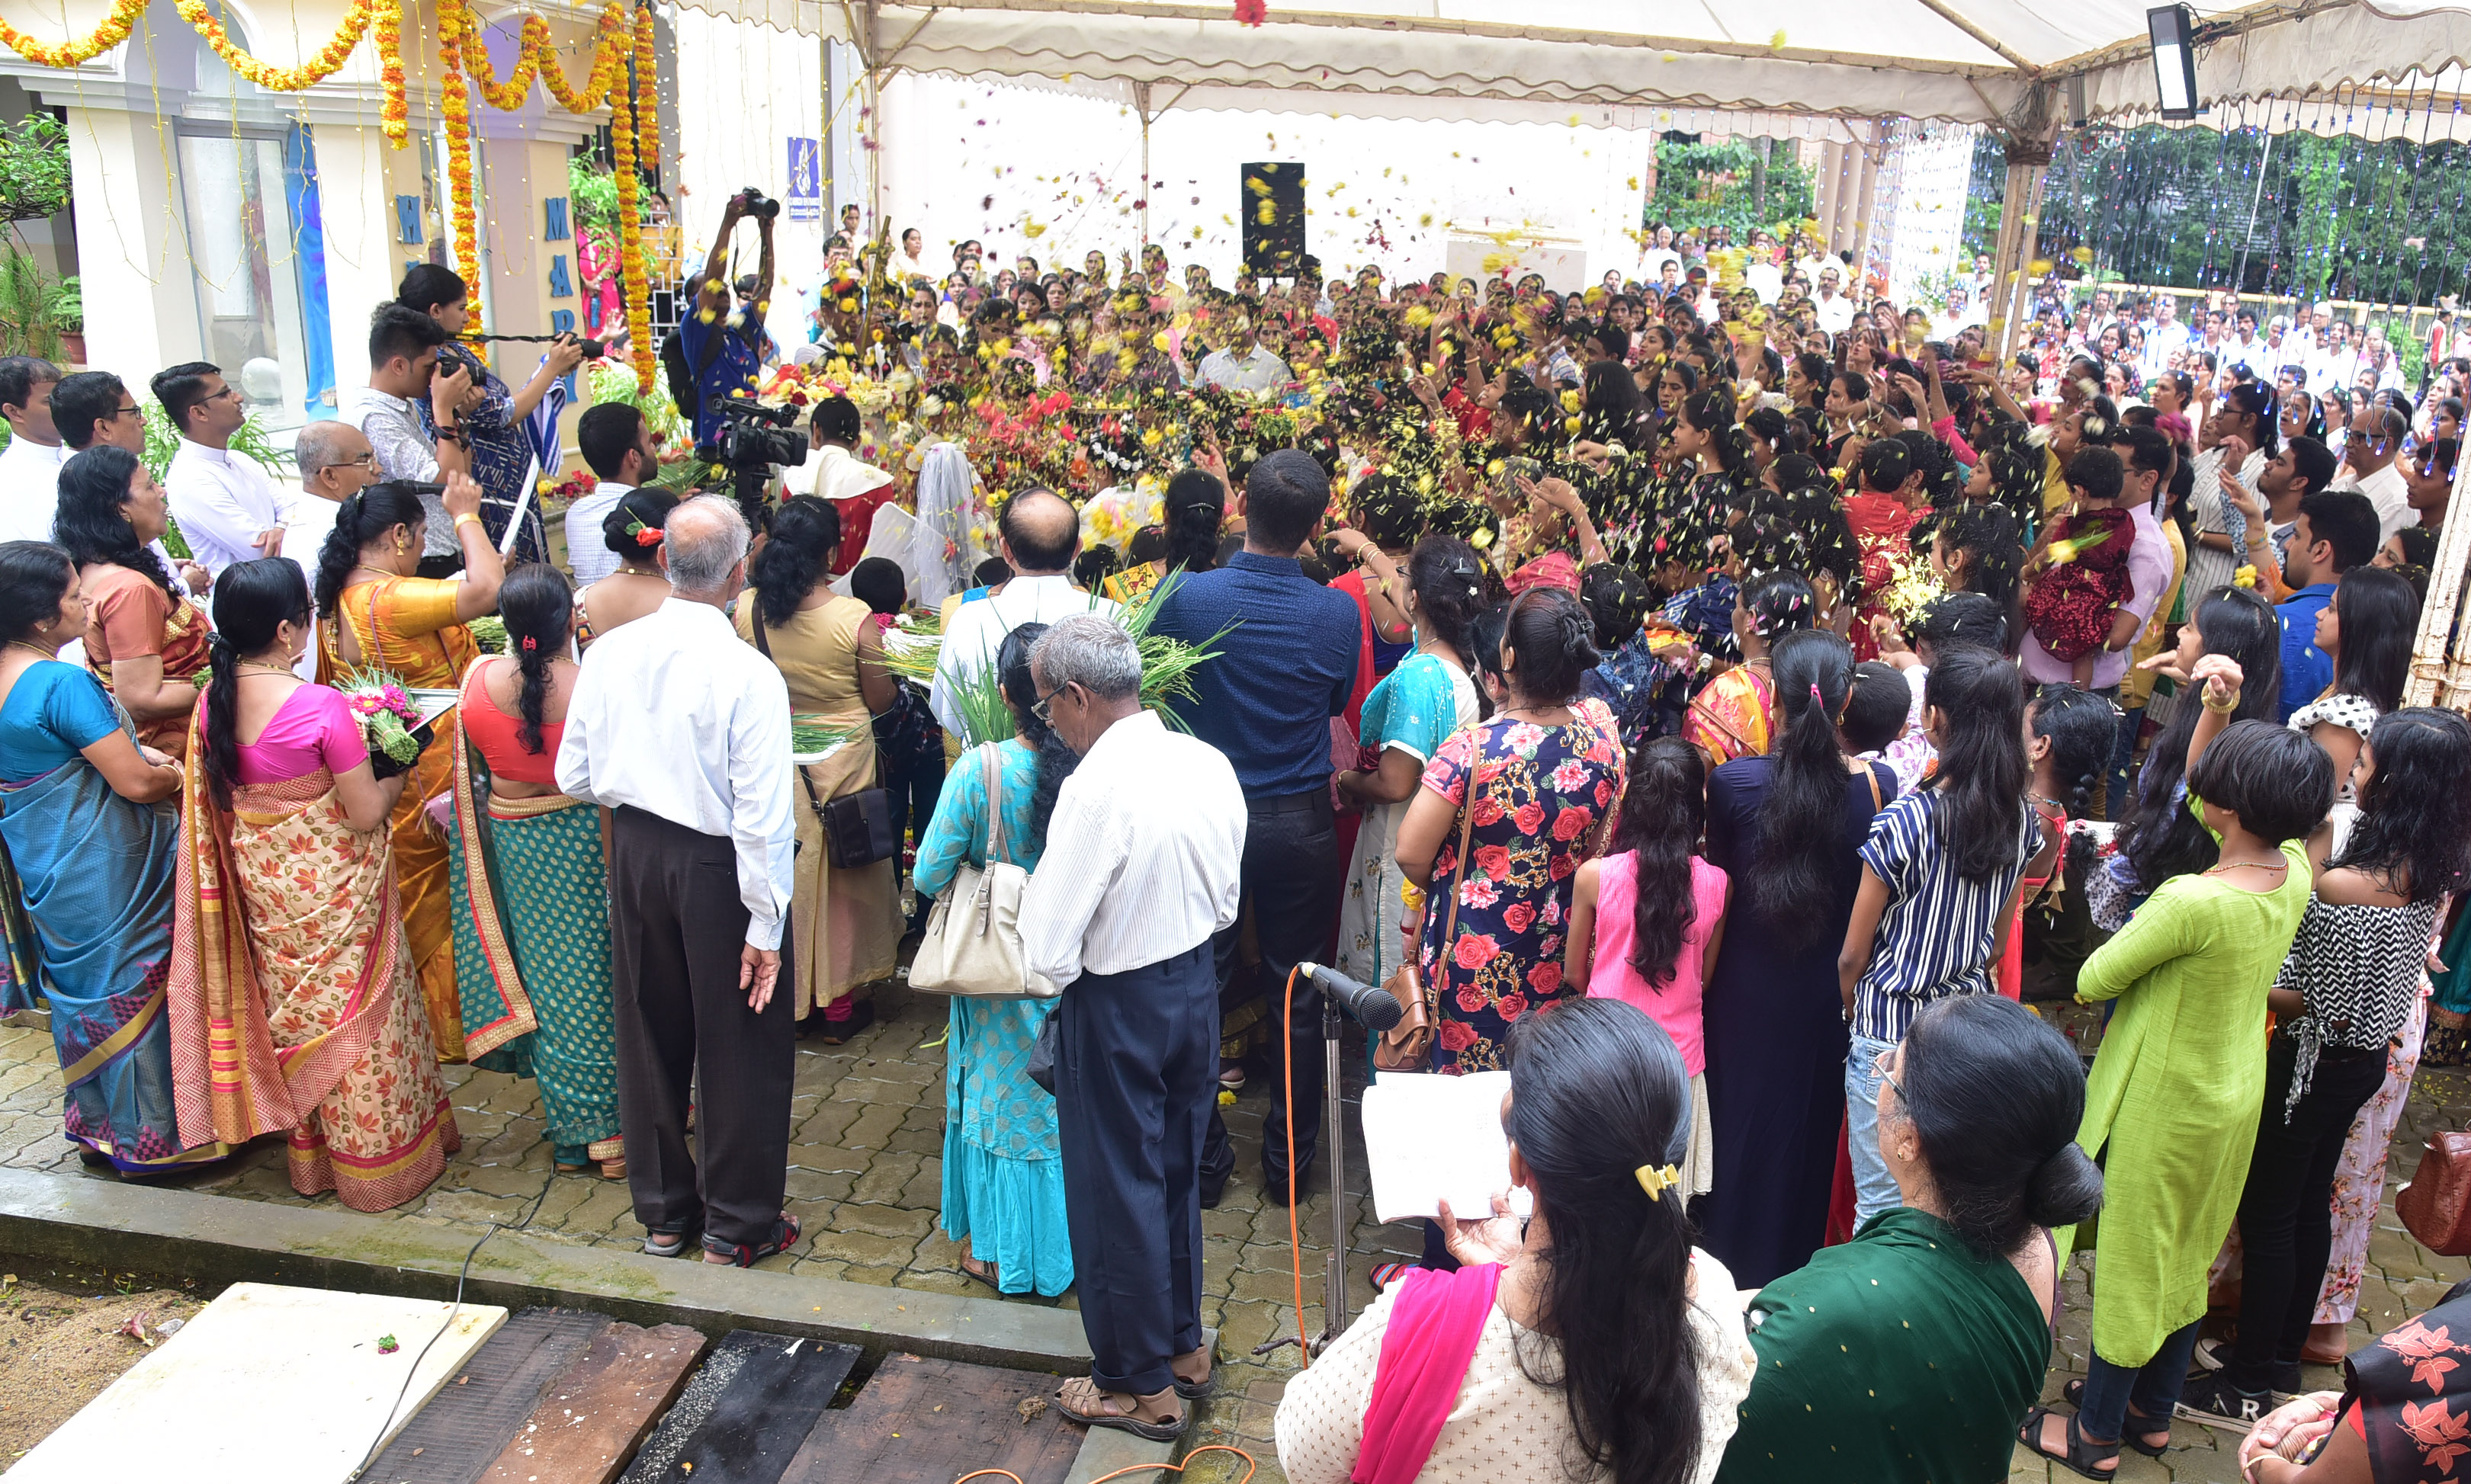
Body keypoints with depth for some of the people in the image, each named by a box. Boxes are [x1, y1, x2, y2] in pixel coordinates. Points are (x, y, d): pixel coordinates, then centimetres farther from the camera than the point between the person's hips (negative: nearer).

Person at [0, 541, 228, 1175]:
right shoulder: (65, 684, -26)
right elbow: (136, 783, -25)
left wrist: (130, 750, 7)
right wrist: (178, 776, -4)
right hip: (104, 874, -9)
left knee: (84, 989, 22)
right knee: (135, 990, 5)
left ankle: (96, 1122, 37)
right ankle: (154, 1136, 17)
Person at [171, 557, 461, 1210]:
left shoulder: (211, 703, -4)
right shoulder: (322, 707, -25)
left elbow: (221, 796, 10)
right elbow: (366, 813, -21)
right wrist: (394, 779, 0)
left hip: (261, 882, 6)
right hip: (332, 889, -6)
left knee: (295, 1009, 20)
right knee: (355, 1012, 9)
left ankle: (310, 1156, 35)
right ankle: (380, 1159, 22)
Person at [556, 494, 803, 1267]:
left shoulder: (608, 652, -6)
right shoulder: (748, 674, -22)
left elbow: (575, 776, 1)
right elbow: (762, 816, -21)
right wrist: (765, 924, -14)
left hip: (633, 855, 5)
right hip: (717, 866, -5)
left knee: (650, 1034, 20)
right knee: (740, 1043, 12)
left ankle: (663, 1211, 36)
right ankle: (739, 1224, 26)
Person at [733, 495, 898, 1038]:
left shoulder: (746, 612, -11)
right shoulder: (857, 619, -20)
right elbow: (880, 702, -8)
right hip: (842, 764, -3)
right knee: (841, 877, 13)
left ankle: (783, 997, 30)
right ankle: (839, 1004, 24)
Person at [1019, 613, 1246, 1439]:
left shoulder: (1096, 788, -26)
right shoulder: (1211, 764, -4)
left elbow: (1048, 949, -23)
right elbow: (1227, 905, 7)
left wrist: (1058, 969, -3)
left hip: (1117, 1008, -7)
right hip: (1197, 986, 7)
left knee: (1117, 1191, 11)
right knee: (1176, 1173, 23)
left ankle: (1141, 1385, 28)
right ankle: (1184, 1346, 41)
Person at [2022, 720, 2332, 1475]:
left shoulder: (2191, 901, -33)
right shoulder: (2295, 871, -9)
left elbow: (2091, 981, -20)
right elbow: (2203, 805, 9)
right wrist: (2217, 719, 0)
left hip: (2164, 1103, -8)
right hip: (2235, 1095, 8)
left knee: (2130, 1260, 9)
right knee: (2188, 1256, 23)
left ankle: (2096, 1434, 27)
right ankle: (2154, 1413, 41)